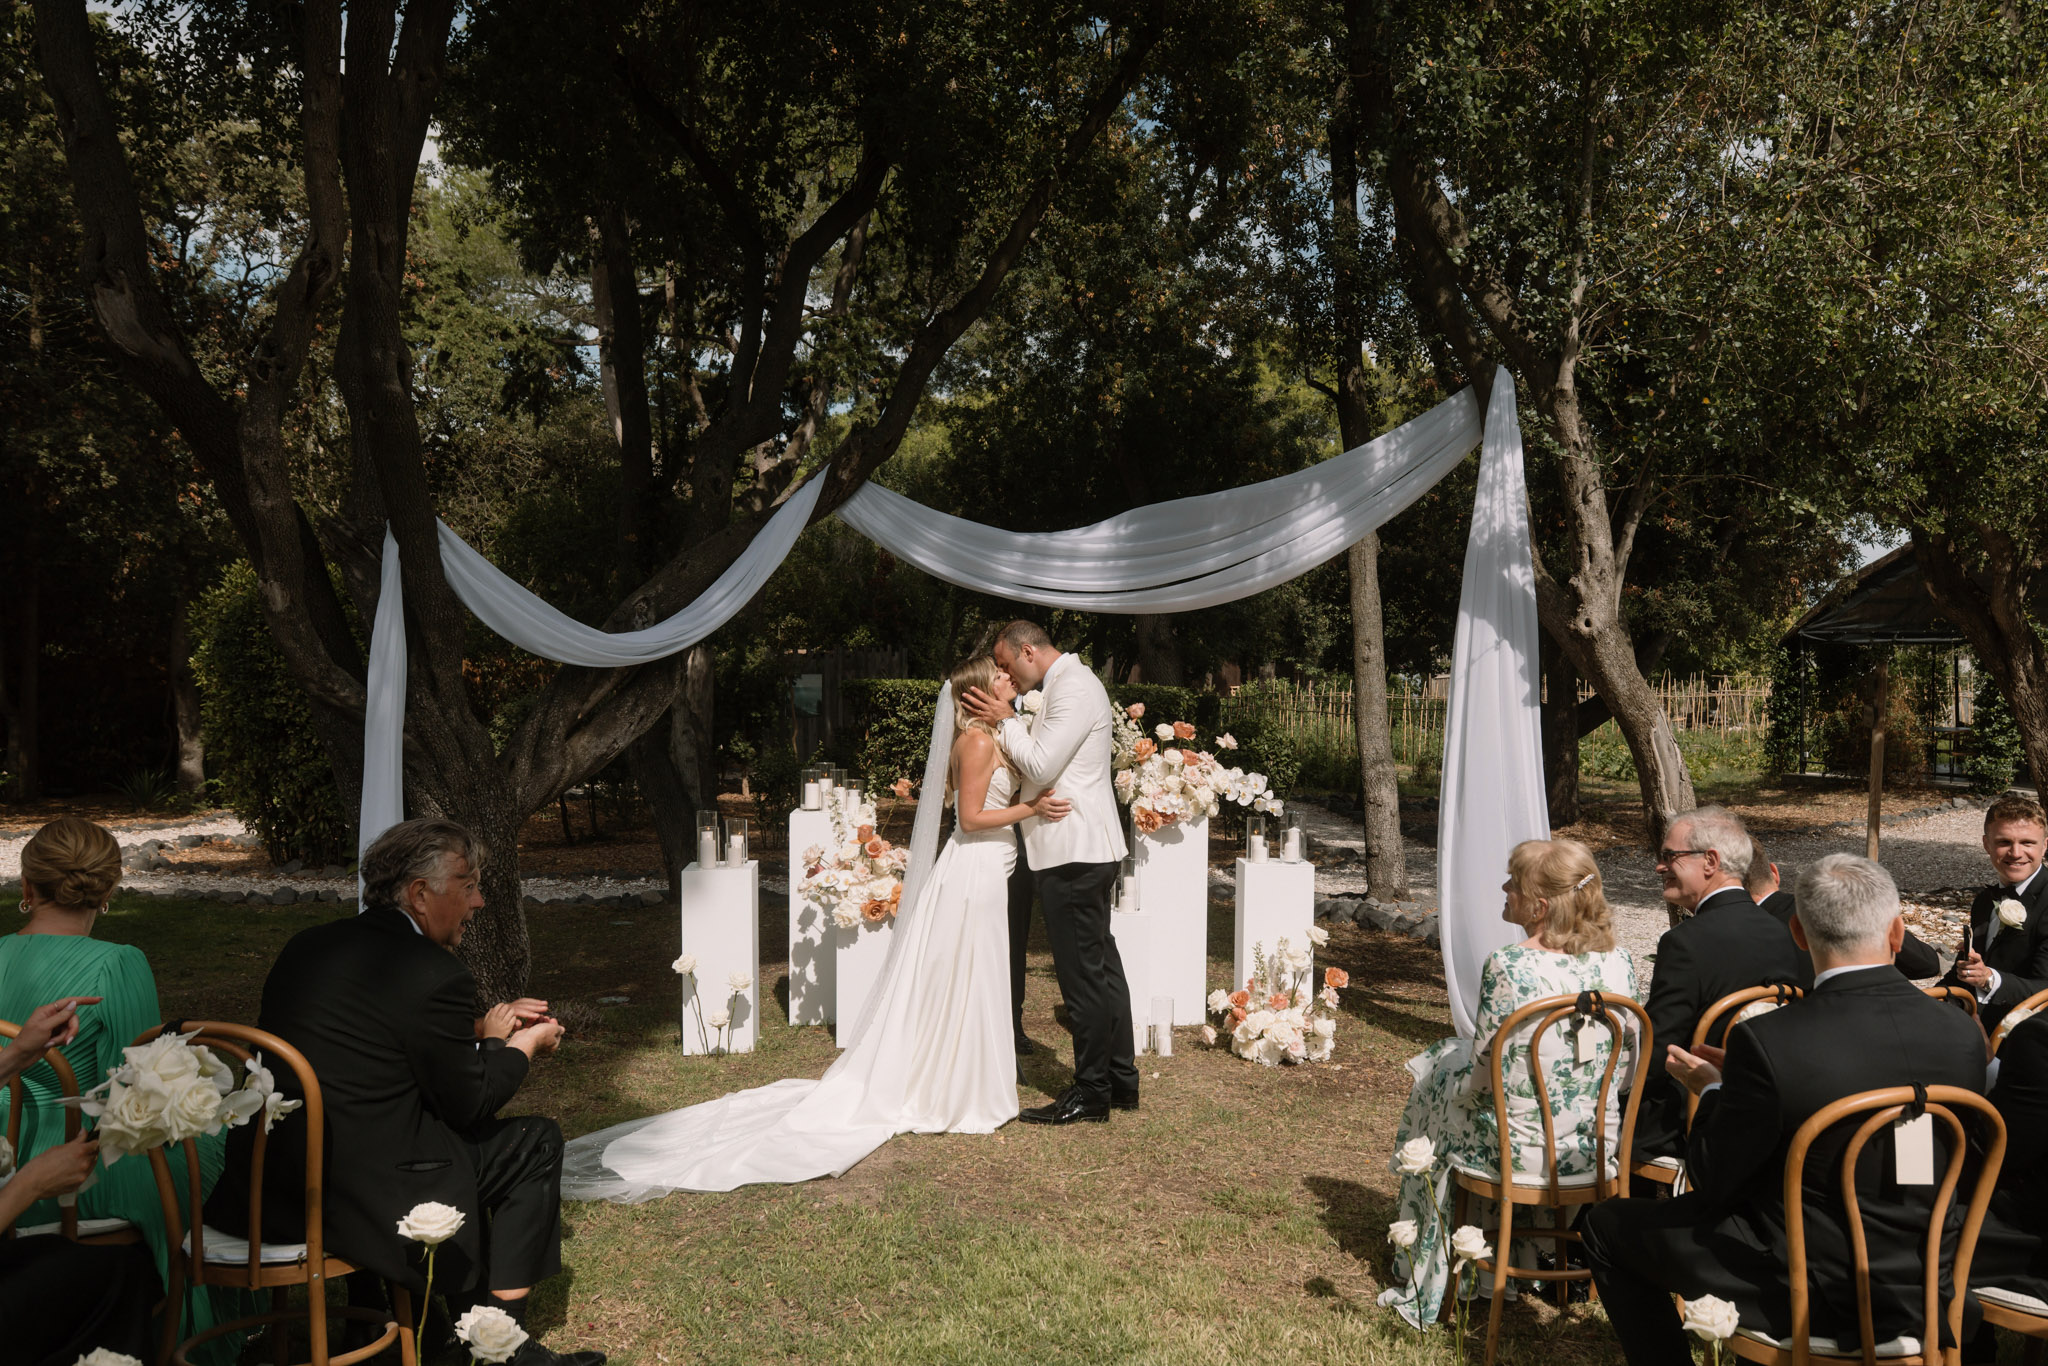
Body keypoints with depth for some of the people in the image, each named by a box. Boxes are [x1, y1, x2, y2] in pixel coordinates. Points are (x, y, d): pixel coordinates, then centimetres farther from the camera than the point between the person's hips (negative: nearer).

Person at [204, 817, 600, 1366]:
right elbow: (468, 1102, -6)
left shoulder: (306, 945, 8)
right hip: (363, 1198, -8)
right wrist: (524, 1045, 13)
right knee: (536, 1141, 8)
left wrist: (486, 1035, 21)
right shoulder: (436, 976, -16)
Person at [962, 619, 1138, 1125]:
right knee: (1101, 965, 15)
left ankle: (1091, 1093, 4)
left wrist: (1006, 721, -8)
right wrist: (1009, 721, 9)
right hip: (1085, 849, 11)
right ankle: (1120, 1079, 24)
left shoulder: (1073, 688, -16)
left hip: (1073, 853, -11)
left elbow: (1040, 766, -20)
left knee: (1083, 973, -4)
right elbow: (1043, 758, 20)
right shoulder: (1070, 683, 17)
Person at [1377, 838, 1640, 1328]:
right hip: (1595, 1150, 5)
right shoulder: (1618, 963, -7)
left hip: (1520, 1153, -5)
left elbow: (1484, 1077, -15)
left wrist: (1454, 1083, 6)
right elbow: (1624, 1071, 2)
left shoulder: (1508, 967, -23)